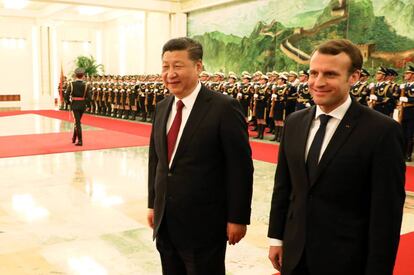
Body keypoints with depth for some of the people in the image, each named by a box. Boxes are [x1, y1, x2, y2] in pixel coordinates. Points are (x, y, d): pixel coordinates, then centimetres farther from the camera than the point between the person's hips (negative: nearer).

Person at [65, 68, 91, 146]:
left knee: (77, 122, -2)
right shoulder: (86, 85, -5)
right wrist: (88, 105, 2)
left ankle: (80, 141, -7)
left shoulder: (71, 84, -7)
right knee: (77, 121, 20)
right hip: (83, 105, 3)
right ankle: (74, 138, 32)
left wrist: (68, 102, 7)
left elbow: (67, 94, -9)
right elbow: (88, 96, -8)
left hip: (74, 104, -3)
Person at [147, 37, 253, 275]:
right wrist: (153, 204, 14)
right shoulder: (162, 108, 7)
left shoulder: (224, 108, -14)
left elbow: (240, 167, -13)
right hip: (165, 223, 6)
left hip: (203, 224, -6)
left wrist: (238, 218, -12)